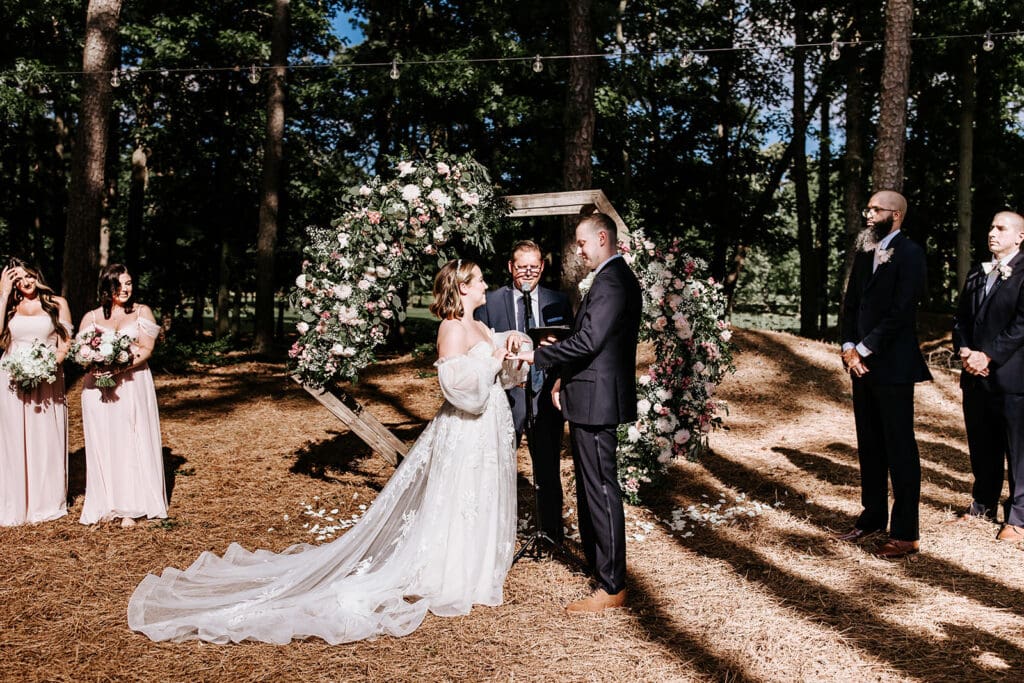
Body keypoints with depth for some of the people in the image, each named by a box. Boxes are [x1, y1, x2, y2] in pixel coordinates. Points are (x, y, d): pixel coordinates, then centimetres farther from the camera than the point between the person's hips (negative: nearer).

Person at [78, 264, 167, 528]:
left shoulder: (142, 312, 6)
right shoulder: (91, 317, 12)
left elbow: (146, 350, -4)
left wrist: (120, 367, -19)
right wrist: (94, 365, -15)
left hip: (133, 385, -1)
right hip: (98, 387, 2)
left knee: (130, 443, -1)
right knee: (102, 443, 1)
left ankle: (129, 508, 3)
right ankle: (103, 506, 8)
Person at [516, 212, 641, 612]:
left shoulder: (611, 281, -16)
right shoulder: (614, 278, 18)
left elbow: (588, 341, -24)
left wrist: (537, 356, -15)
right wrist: (564, 378, 12)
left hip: (596, 400, -11)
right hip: (592, 398, 11)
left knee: (601, 490, -4)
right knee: (591, 487, 18)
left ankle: (612, 587, 5)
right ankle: (600, 565, 31)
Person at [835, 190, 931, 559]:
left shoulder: (909, 254, -8)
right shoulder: (865, 255, 16)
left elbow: (901, 312, -16)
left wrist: (864, 350, -14)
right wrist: (849, 347, 0)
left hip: (892, 365, -8)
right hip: (861, 364, 8)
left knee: (900, 449, -2)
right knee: (869, 446, 14)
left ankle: (905, 533, 5)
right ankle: (873, 517, 25)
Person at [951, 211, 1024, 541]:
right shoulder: (977, 273, 15)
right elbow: (961, 318, 14)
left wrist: (988, 356, -16)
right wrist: (964, 351, -3)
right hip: (975, 376, 7)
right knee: (981, 447, 15)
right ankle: (983, 505, 28)